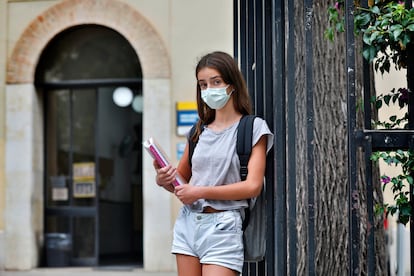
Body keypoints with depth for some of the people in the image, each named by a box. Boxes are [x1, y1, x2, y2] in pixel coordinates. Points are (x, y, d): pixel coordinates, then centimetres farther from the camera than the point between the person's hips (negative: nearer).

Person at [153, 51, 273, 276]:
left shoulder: (252, 128, -1)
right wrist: (163, 179, -1)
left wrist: (201, 192, -13)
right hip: (188, 223, 6)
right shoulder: (199, 130, 14)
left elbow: (253, 186, -11)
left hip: (223, 226, -5)